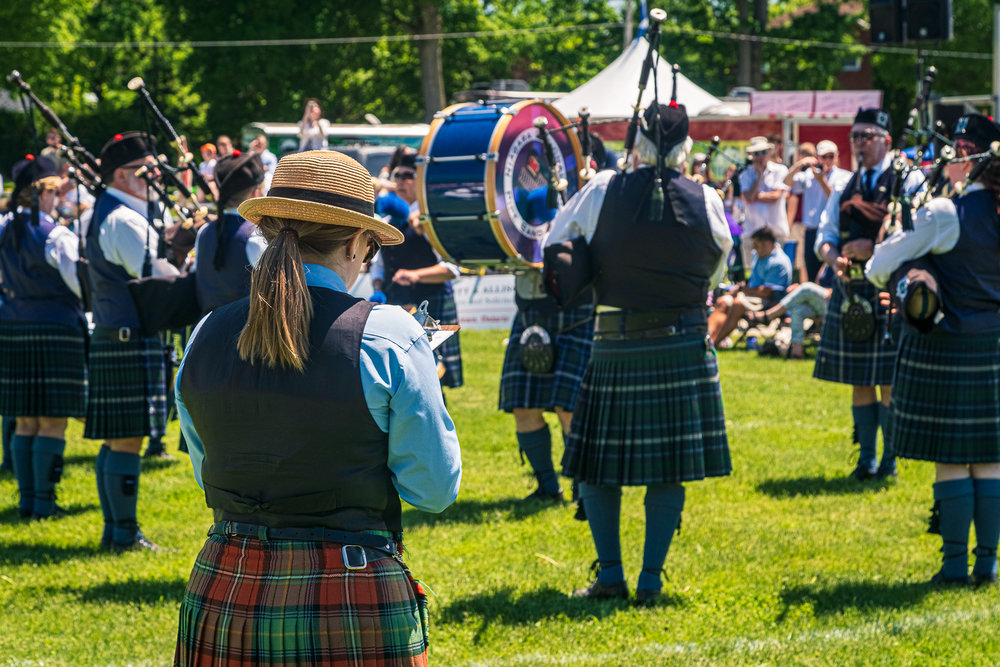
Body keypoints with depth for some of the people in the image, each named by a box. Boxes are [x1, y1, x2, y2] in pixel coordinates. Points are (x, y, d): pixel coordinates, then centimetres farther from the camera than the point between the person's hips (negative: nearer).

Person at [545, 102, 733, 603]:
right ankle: (650, 579, 4)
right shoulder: (705, 201, -2)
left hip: (615, 349, -1)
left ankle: (609, 574, 4)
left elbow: (556, 243, 8)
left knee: (600, 460, 9)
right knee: (669, 468, 7)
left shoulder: (603, 191, -5)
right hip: (684, 346, 1)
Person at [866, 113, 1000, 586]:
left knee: (950, 459, 1)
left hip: (943, 347, -5)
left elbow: (879, 267, -10)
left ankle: (955, 564, 4)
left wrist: (897, 281, 11)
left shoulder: (945, 215, -15)